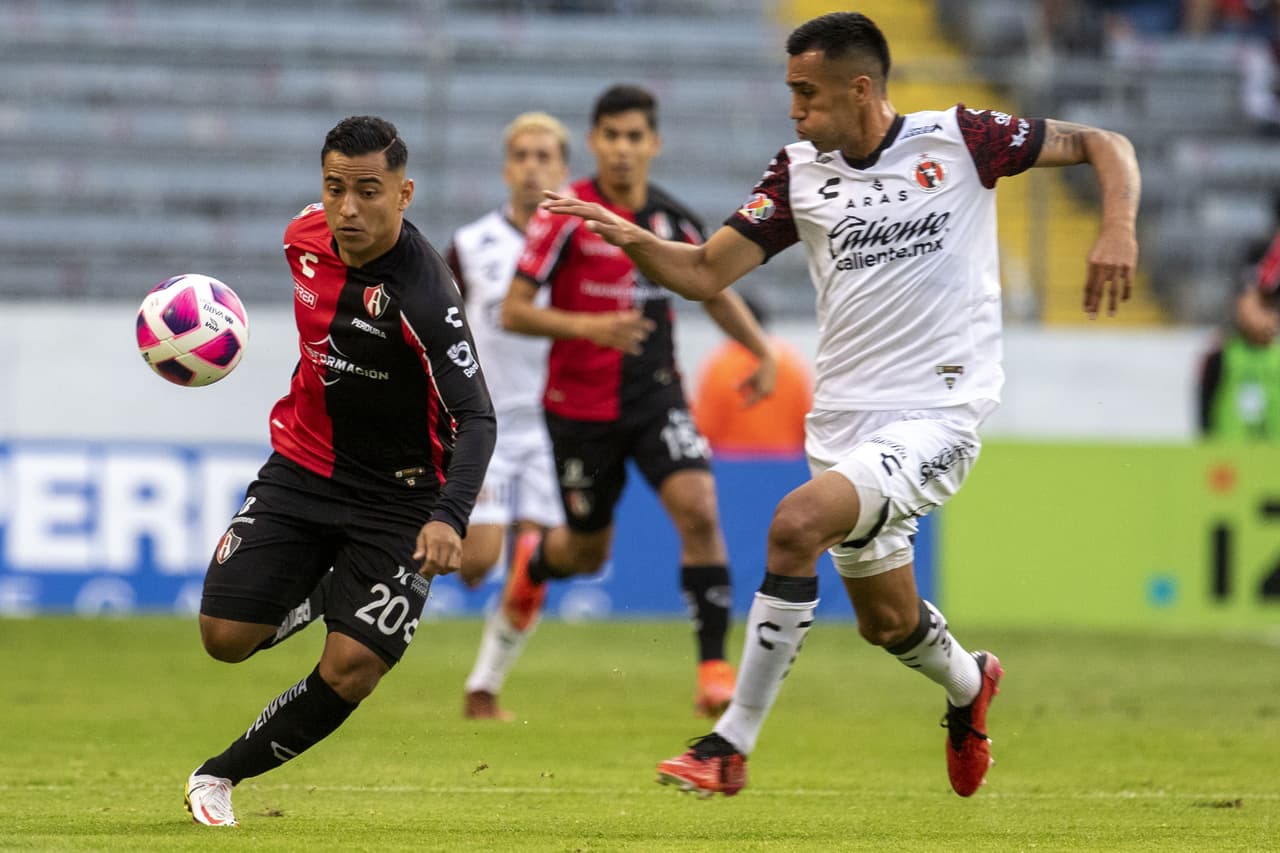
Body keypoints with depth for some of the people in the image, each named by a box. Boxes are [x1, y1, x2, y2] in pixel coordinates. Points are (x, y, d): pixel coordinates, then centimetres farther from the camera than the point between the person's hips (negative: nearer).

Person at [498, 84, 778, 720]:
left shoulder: (672, 220, 2)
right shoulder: (565, 215, -11)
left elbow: (714, 289, 20)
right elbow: (513, 312, -13)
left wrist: (762, 351, 8)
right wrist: (588, 326, -27)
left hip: (656, 396, 2)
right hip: (580, 404, -2)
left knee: (698, 508, -21)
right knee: (588, 552, 11)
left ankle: (714, 665, -15)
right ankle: (534, 566, 49)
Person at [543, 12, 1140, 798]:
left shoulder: (959, 140, -5)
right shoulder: (800, 173, 5)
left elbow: (1103, 145, 2)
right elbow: (705, 273, 3)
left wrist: (1118, 230, -16)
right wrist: (629, 238, -14)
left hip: (935, 415, -6)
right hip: (846, 417, 6)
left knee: (796, 525, -27)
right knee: (887, 620, 17)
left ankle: (732, 745, -20)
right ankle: (967, 683, 54)